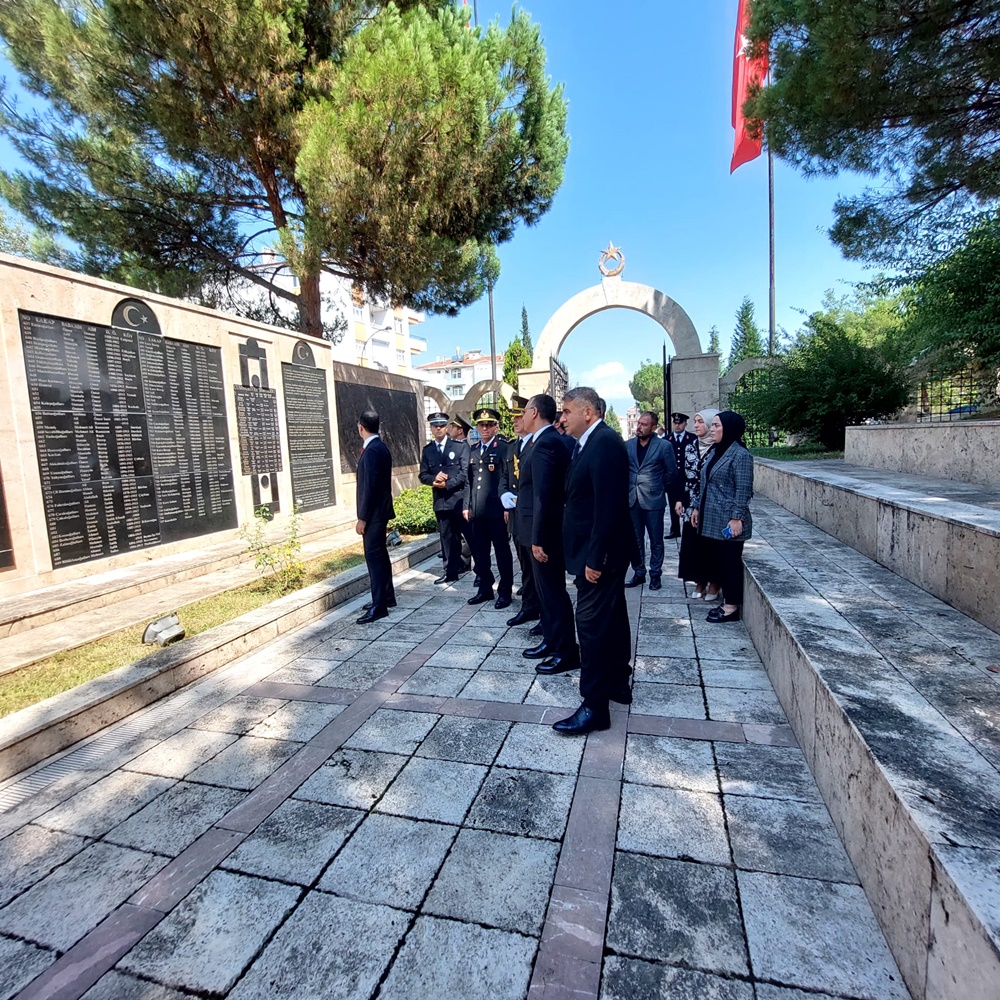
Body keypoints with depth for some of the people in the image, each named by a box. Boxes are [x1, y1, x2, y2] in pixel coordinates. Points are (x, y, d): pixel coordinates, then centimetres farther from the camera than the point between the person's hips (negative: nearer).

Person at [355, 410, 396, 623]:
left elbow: (369, 486, -21)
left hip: (374, 513, -10)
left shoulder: (372, 451, -18)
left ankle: (379, 606, -1)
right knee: (380, 555, 17)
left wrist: (362, 518, -19)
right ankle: (387, 597, 28)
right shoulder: (380, 447, 12)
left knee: (374, 557, -6)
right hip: (379, 511, 10)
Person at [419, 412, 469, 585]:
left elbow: (466, 472, -9)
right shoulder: (427, 450, 11)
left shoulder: (460, 446, -1)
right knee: (447, 537, 9)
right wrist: (434, 479, -13)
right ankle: (451, 571, 17)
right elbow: (423, 475, 8)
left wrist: (447, 484, -15)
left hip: (460, 498, -4)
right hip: (440, 500, 4)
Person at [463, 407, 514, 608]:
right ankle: (485, 589, 26)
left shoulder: (503, 449, -5)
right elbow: (469, 480, 17)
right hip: (476, 511, 6)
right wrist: (467, 505, 12)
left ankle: (505, 592, 16)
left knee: (502, 552, 5)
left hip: (496, 509, -6)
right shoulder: (473, 450, 15)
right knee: (479, 552, 13)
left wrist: (507, 505, -13)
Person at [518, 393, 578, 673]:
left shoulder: (545, 444, -21)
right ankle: (551, 640, 33)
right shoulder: (549, 440, 10)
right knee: (545, 588, 19)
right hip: (542, 530, 10)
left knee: (553, 591, 1)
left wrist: (538, 539, -24)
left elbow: (543, 496, -25)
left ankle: (567, 652, 14)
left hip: (546, 533, -10)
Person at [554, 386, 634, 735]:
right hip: (600, 550, 10)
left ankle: (595, 706, 8)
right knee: (611, 616, 19)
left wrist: (595, 557, -23)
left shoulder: (605, 442, -19)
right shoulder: (591, 442, 12)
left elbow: (609, 506, -24)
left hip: (601, 552, -10)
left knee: (592, 623, -4)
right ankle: (617, 683, 35)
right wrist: (593, 554, 13)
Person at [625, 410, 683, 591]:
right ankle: (638, 573, 23)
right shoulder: (628, 445, 5)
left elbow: (671, 474, 1)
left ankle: (655, 575, 21)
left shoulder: (664, 446, -4)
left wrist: (659, 489, 5)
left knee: (656, 540, 8)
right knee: (635, 540, 10)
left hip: (653, 500, -3)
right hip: (632, 500, 3)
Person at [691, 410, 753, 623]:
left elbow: (743, 490, -17)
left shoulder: (740, 454, -13)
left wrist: (737, 518, -20)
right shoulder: (714, 451, 13)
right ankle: (726, 602, 25)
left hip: (727, 521, -9)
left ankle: (732, 608, 12)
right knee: (717, 560, 13)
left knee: (730, 562, 1)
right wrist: (698, 507, 18)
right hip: (712, 519, 9)